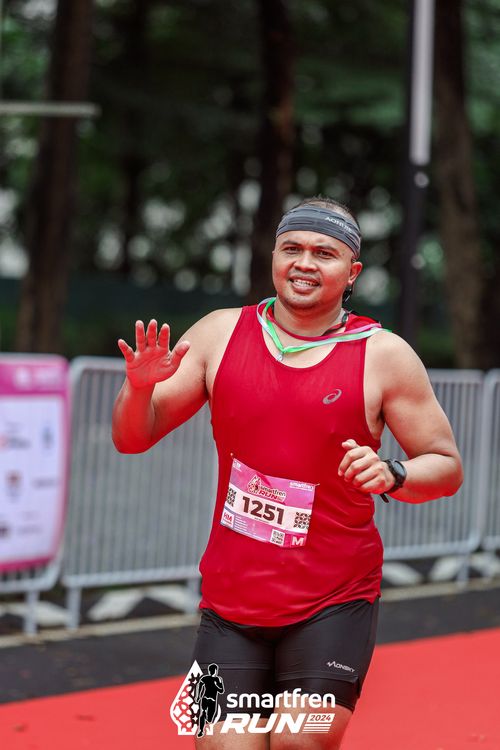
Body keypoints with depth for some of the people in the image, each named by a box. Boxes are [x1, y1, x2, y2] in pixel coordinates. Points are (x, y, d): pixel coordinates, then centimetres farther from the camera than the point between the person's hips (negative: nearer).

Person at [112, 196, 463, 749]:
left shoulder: (383, 356, -3)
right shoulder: (221, 334, 3)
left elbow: (446, 466, 1)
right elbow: (133, 438, 5)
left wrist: (392, 475, -19)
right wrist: (140, 387, -16)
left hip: (334, 605, -2)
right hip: (229, 602, 2)